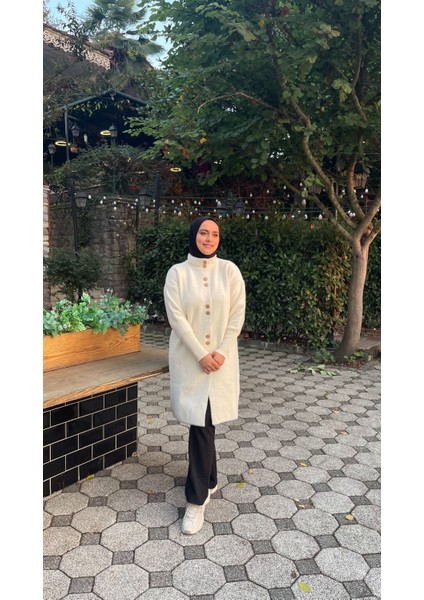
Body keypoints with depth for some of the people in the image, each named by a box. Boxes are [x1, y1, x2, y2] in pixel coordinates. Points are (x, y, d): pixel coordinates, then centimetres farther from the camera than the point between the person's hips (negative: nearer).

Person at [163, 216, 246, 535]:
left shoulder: (229, 270, 0)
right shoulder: (177, 273, -3)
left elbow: (237, 314, -2)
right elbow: (176, 317, -8)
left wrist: (221, 351, -11)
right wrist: (201, 354, -14)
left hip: (221, 357, 0)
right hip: (189, 358, 0)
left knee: (203, 422, 2)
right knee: (202, 422, 4)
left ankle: (197, 499, 16)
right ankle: (208, 480, 28)